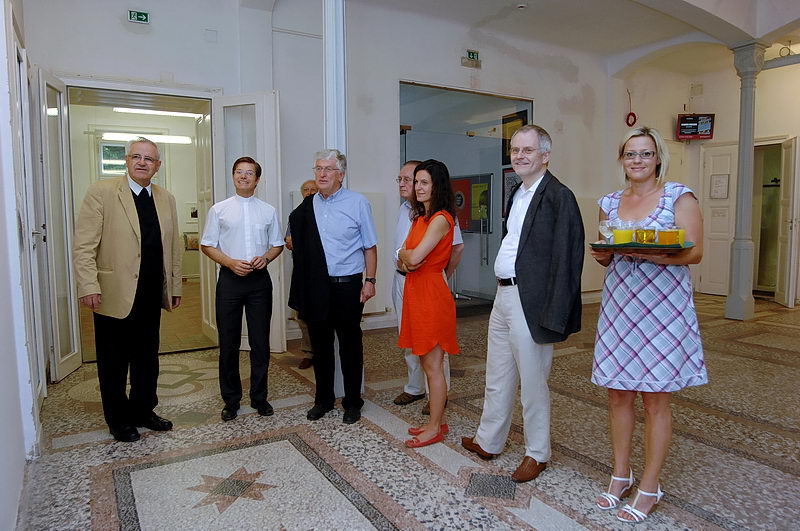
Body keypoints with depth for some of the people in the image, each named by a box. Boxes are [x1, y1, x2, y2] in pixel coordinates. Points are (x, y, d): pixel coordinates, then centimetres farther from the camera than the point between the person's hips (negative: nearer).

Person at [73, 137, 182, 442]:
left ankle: (143, 411, 33)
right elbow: (83, 245, -11)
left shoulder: (166, 199, 10)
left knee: (147, 360, 16)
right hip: (115, 296, -4)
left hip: (151, 297, 5)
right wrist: (88, 286, -19)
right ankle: (118, 420, 27)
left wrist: (175, 286, 12)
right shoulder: (101, 192, -5)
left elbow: (174, 247, 13)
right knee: (114, 363, 10)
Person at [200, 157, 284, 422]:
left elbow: (277, 244, 13)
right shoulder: (219, 210, 5)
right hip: (230, 279, -1)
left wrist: (265, 257, -9)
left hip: (260, 280, 1)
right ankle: (231, 400, 20)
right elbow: (207, 245, 4)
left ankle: (259, 397, 20)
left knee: (260, 342, 6)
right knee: (229, 343, 6)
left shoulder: (268, 211, 9)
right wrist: (231, 263, -12)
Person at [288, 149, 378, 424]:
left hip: (347, 286, -4)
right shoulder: (307, 206, 8)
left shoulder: (358, 203, -4)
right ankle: (323, 399, 31)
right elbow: (296, 241, 21)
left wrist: (370, 280, -7)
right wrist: (293, 242, 0)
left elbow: (370, 246, -3)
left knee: (350, 345, 7)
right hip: (315, 286, 4)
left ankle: (352, 402, 24)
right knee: (320, 344, 14)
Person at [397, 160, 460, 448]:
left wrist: (404, 253, -1)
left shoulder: (440, 219, -14)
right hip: (415, 291, 10)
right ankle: (437, 421, 28)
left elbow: (415, 257, -23)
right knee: (426, 362, 15)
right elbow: (404, 261, 14)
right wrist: (405, 260, -9)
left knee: (433, 365, 0)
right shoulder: (420, 218, 16)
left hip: (431, 293, -10)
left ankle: (435, 429, 14)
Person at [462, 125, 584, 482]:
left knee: (532, 382, 7)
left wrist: (553, 316, -20)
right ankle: (488, 441, 37)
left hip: (530, 301, -9)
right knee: (497, 378, 20)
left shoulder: (558, 196, -13)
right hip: (503, 295, 9)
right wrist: (501, 290, 10)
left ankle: (537, 454, 27)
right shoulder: (517, 193, 14)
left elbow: (565, 261, -18)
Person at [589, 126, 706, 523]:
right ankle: (620, 475, 27)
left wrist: (643, 252, -23)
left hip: (662, 309, -4)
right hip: (618, 307, 4)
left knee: (655, 399, 4)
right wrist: (601, 254, -7)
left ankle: (649, 488, 19)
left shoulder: (679, 196, -2)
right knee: (617, 394, 9)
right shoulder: (609, 203, 11)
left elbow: (694, 252, -9)